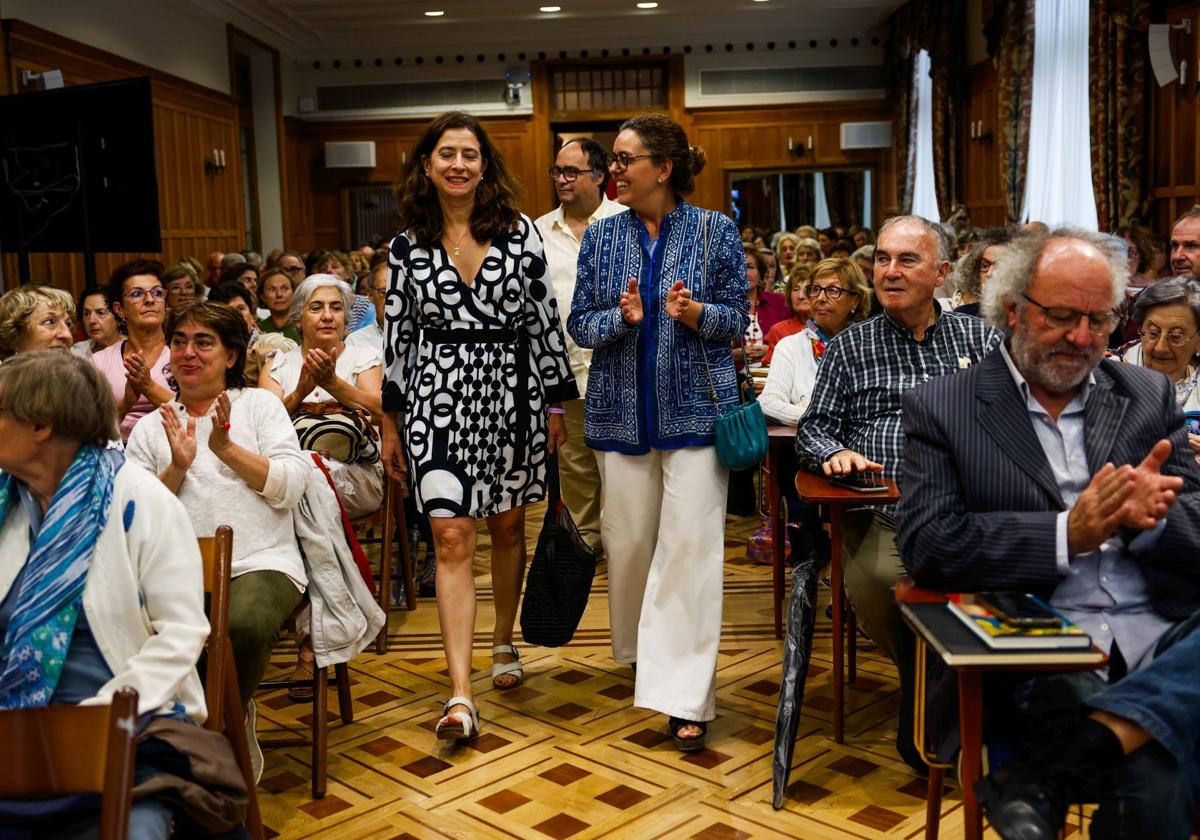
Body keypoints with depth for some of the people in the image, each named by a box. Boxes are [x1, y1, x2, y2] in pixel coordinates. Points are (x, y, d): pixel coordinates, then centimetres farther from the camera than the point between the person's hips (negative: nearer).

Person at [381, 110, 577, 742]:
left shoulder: (520, 233, 1)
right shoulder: (408, 246, 4)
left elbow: (545, 319, 3)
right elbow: (398, 336, 6)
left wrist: (556, 404, 2)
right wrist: (390, 423, 6)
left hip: (511, 391, 1)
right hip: (439, 396, -1)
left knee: (507, 526, 13)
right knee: (451, 537, -8)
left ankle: (503, 643, 37)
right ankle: (460, 696, -8)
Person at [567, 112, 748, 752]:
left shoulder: (714, 231, 0)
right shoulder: (600, 236, 7)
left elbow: (738, 316, 1)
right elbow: (579, 325, 5)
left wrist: (694, 312, -20)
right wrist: (622, 317, -16)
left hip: (694, 407, -3)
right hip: (621, 410, 3)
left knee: (690, 544, -7)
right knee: (627, 539, 9)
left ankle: (684, 696, -2)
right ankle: (640, 649, 33)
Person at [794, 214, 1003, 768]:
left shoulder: (979, 338, 21)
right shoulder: (849, 347, 21)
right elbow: (813, 427, 17)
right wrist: (835, 452, -5)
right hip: (882, 519, 0)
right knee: (870, 585, -33)